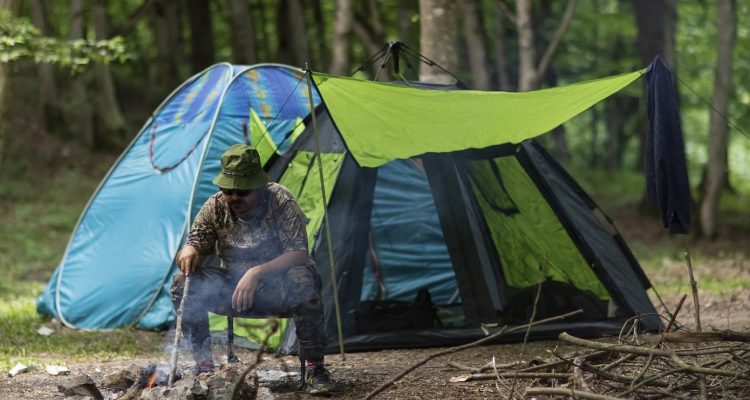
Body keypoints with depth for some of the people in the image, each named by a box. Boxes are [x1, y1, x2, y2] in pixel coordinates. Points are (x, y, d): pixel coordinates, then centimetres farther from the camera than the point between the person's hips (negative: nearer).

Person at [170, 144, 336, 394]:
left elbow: (299, 253, -23)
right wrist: (189, 251, -28)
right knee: (183, 284, -21)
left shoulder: (280, 201, -16)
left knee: (302, 283, -38)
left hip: (277, 288, -3)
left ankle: (314, 367, -23)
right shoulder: (215, 207, -5)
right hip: (232, 289, 3)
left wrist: (257, 273, -37)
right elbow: (195, 243, 0)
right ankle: (203, 364, -11)